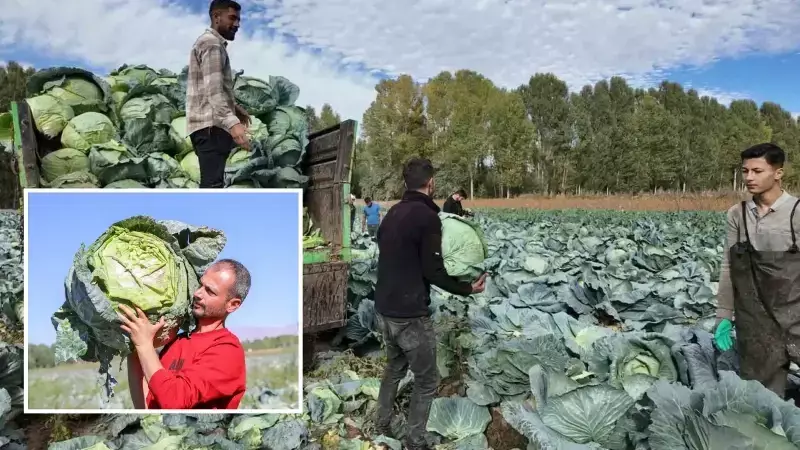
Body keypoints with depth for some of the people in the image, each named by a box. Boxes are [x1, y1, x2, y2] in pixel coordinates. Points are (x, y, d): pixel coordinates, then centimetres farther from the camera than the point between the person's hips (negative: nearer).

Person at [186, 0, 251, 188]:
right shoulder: (211, 43, -9)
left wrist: (234, 107, 29)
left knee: (211, 183, 13)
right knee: (212, 184, -17)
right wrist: (232, 122, -34)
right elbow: (213, 90, -23)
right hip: (211, 125, -11)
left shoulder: (212, 43, 25)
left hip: (210, 125, 11)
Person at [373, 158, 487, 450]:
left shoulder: (393, 213, 7)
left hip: (384, 308, 8)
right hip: (410, 314, -8)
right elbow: (432, 271, -17)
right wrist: (467, 289, -3)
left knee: (395, 366, 27)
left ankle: (383, 426, 38)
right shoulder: (428, 216, -17)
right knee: (426, 380, 8)